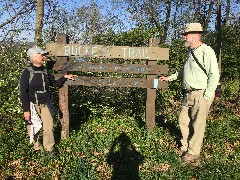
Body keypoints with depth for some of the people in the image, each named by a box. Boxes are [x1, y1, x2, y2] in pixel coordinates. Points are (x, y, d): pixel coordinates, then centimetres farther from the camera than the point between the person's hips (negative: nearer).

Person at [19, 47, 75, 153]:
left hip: (45, 104, 4)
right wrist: (25, 110, -12)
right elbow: (23, 92, -10)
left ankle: (49, 148, 20)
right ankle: (37, 147, 29)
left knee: (49, 126, 2)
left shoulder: (45, 71, 6)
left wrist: (65, 77, 1)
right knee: (34, 128, 8)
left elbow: (55, 84, 16)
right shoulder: (27, 73, -9)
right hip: (33, 105, -4)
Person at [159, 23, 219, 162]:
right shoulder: (190, 51, 14)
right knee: (183, 121, 14)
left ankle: (193, 152, 19)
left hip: (201, 95, -8)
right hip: (188, 94, 9)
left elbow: (214, 75, -17)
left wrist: (206, 97, -17)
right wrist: (169, 78, 25)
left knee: (197, 125, 3)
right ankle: (185, 146, 32)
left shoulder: (206, 51, -14)